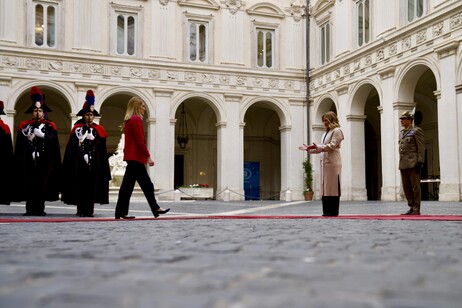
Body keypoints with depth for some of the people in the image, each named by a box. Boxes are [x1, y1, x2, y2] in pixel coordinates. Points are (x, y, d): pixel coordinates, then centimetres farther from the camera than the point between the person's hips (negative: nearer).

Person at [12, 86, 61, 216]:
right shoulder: (25, 126, 13)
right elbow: (19, 143, 6)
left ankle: (40, 208, 3)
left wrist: (42, 135, -18)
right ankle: (30, 208, 4)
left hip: (44, 161, -1)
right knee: (29, 184, -1)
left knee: (42, 185, -2)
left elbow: (54, 140, -8)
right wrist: (28, 138, -10)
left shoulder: (50, 126, 10)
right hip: (29, 161, 1)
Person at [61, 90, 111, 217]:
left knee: (92, 186, -1)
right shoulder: (77, 128, 7)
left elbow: (102, 147, 1)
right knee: (80, 185, -1)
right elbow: (71, 145, 3)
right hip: (80, 162, -1)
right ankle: (81, 210, 5)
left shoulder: (99, 129, 9)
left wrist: (93, 139, -12)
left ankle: (89, 210, 3)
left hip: (94, 162, 1)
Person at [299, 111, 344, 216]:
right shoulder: (325, 134, 23)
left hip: (333, 163, -8)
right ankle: (327, 210, 7)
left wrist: (317, 147, -19)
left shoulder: (337, 131, -2)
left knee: (333, 187, -7)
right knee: (325, 187, 4)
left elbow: (331, 146, -13)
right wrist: (308, 149, 16)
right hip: (324, 163, 8)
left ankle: (333, 211, -4)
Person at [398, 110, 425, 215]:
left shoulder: (416, 131, -3)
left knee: (415, 186, -4)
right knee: (406, 187, 8)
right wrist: (401, 163, 16)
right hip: (403, 165, 8)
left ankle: (416, 209, -1)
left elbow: (421, 148, -8)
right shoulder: (402, 133, 19)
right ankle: (412, 207, 15)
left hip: (413, 163, -7)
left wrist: (420, 162, -16)